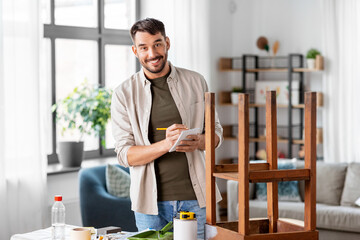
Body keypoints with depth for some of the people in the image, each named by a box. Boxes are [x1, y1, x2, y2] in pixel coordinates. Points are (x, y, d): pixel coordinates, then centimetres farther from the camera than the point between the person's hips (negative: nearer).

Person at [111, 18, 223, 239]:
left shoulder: (196, 82, 5)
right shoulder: (124, 94, 1)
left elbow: (216, 131, 11)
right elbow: (125, 154, -4)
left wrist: (199, 142, -13)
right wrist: (165, 144, -21)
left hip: (194, 197, 1)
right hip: (151, 202, -1)